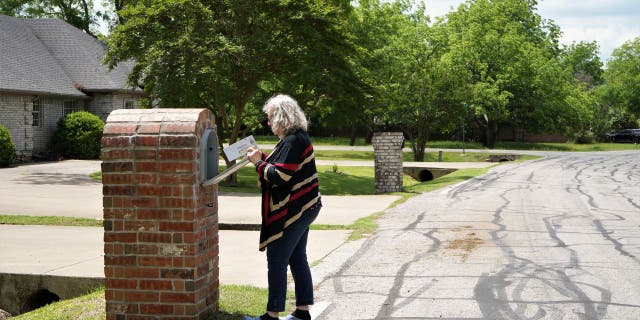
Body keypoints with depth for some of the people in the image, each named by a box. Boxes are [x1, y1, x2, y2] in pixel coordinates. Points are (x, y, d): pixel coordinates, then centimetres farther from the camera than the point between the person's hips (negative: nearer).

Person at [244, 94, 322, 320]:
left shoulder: (292, 142, -19)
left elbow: (279, 176, -22)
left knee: (276, 263, -4)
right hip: (304, 208, 10)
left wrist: (258, 162, -10)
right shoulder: (299, 136, 12)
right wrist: (262, 157, 10)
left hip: (291, 213, -10)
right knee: (298, 259, 15)